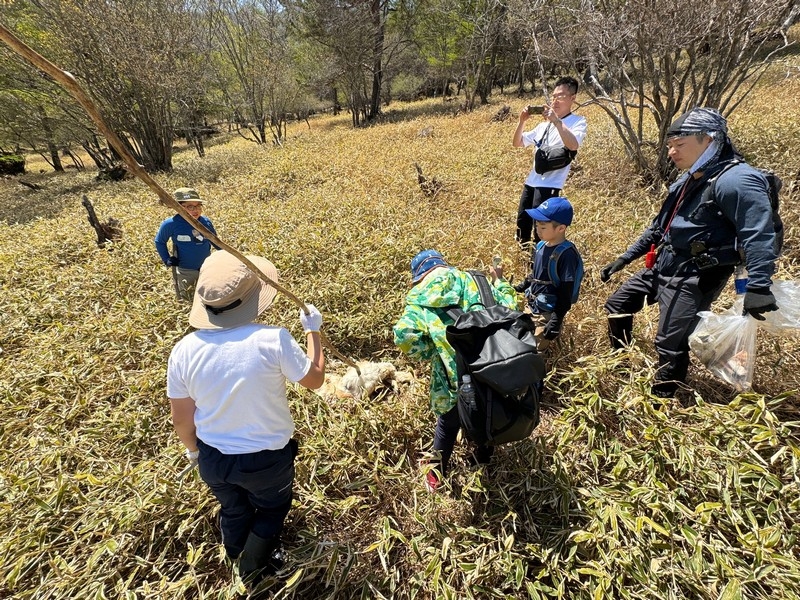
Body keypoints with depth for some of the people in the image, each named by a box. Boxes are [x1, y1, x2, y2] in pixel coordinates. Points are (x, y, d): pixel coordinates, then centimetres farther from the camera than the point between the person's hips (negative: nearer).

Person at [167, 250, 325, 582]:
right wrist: (313, 330, -1)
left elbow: (181, 418, -4)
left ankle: (237, 556, 64)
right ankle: (254, 568, 54)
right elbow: (315, 379, -13)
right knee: (271, 509, 30)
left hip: (213, 457, 4)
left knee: (233, 510, 34)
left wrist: (193, 449, 17)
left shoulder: (184, 350, -17)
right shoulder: (273, 339, -29)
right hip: (267, 457, -3)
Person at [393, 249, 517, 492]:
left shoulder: (419, 298, -1)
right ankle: (483, 457, 60)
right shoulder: (474, 281, 6)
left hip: (455, 378, -2)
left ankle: (436, 473, 48)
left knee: (448, 424, 27)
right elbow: (508, 309, 7)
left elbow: (404, 337, -18)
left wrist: (431, 351, -1)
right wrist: (500, 281, 23)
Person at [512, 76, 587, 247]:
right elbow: (517, 143, 19)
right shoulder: (544, 124, 18)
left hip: (549, 185, -7)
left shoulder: (578, 122, -2)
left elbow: (573, 145, -24)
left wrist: (556, 120, -24)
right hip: (531, 181, 7)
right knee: (522, 223, 12)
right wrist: (522, 121, 3)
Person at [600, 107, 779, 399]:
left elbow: (758, 233, -26)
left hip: (694, 277, -10)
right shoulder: (686, 182, 14)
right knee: (617, 306, 14)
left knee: (670, 345, -8)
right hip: (662, 265, 10)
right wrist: (624, 258, 18)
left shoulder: (736, 180, -17)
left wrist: (759, 286, -35)